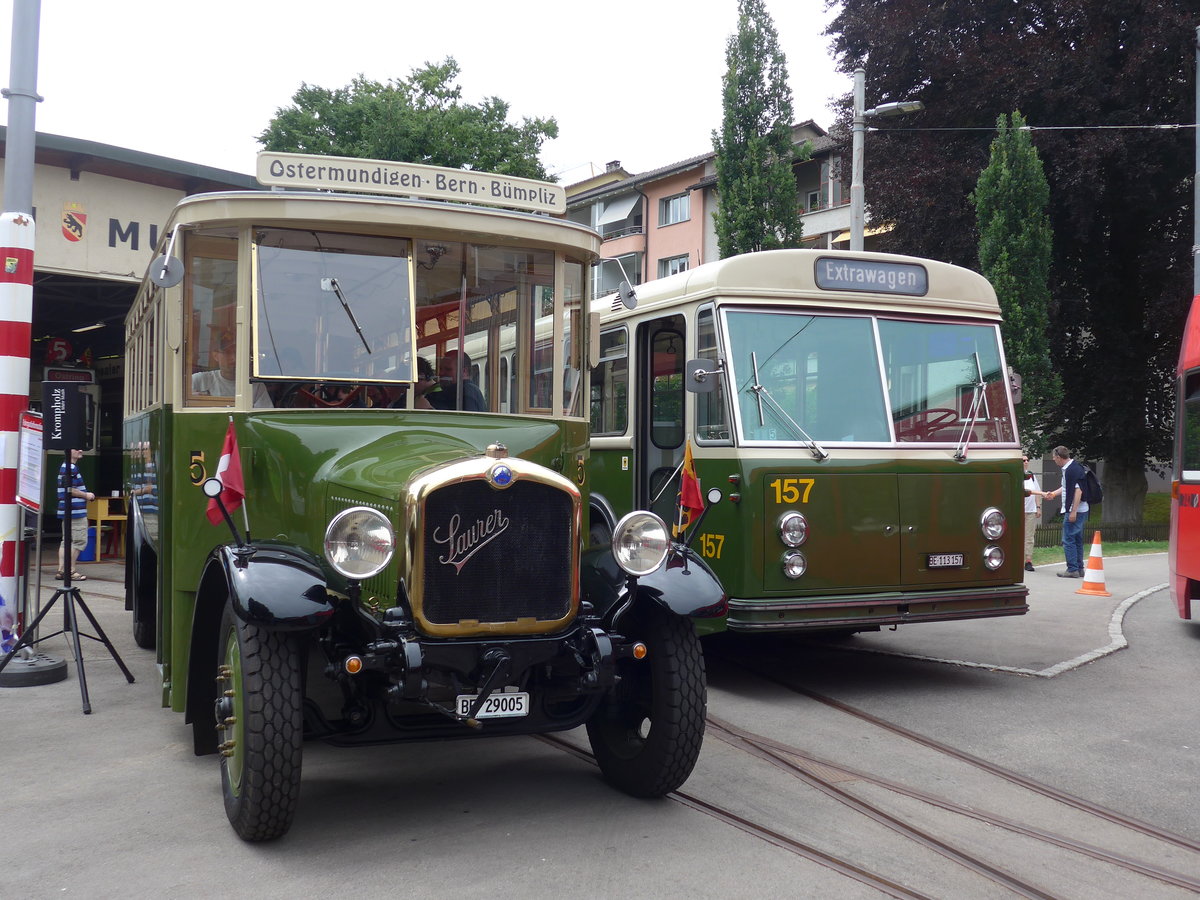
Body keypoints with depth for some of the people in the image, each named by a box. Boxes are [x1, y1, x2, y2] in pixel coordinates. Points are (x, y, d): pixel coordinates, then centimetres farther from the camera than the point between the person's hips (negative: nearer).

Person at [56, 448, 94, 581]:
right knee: (79, 541, -4)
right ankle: (71, 571, -1)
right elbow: (69, 489, -22)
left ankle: (60, 571, 14)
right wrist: (86, 495, -10)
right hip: (75, 511, -11)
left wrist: (86, 495, 15)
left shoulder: (66, 466, 18)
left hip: (67, 511, 11)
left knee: (66, 541, 13)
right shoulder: (70, 468, -16)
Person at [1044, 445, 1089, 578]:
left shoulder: (1072, 470, -17)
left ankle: (1072, 570, -5)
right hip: (1080, 511, 10)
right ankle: (1079, 568, 20)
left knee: (1068, 540, -6)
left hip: (1075, 511, -10)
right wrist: (1053, 493, 27)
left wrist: (1073, 512, -23)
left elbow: (1078, 491, -22)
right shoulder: (1068, 469, 14)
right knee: (1077, 540, 15)